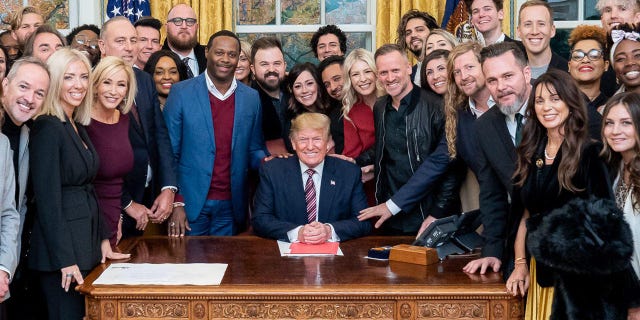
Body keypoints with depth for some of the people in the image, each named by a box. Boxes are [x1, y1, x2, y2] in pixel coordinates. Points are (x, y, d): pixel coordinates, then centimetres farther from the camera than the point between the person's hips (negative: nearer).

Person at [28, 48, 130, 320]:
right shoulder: (47, 128, -14)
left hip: (87, 243, 9)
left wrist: (103, 240, 14)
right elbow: (47, 200, -18)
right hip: (62, 249, -9)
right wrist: (66, 259, -19)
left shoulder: (78, 127, 12)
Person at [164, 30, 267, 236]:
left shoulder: (251, 98, 6)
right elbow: (169, 152, -2)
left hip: (231, 204, 3)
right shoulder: (181, 92, -3)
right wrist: (176, 202, -9)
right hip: (191, 202, -2)